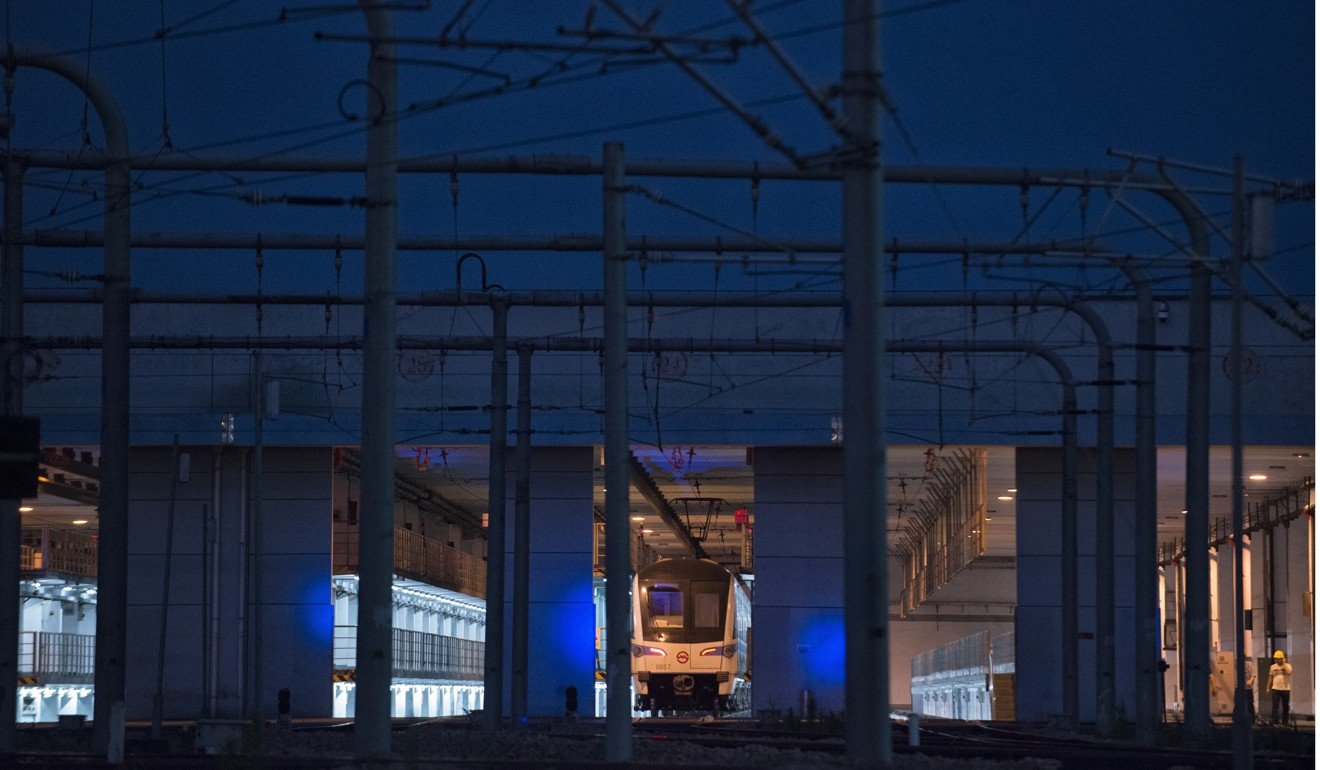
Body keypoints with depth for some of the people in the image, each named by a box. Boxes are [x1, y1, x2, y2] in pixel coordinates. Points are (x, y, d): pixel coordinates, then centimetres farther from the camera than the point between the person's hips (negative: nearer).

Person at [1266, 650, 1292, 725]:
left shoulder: (1287, 666, -2)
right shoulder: (1273, 667, 9)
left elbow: (1289, 672, -23)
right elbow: (1271, 677, 16)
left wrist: (1284, 664, -14)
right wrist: (1268, 688, 12)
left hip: (1285, 689, -2)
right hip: (1275, 689, 2)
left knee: (1285, 707, 7)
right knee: (1275, 706, -8)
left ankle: (1285, 722, 14)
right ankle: (1274, 721, -9)